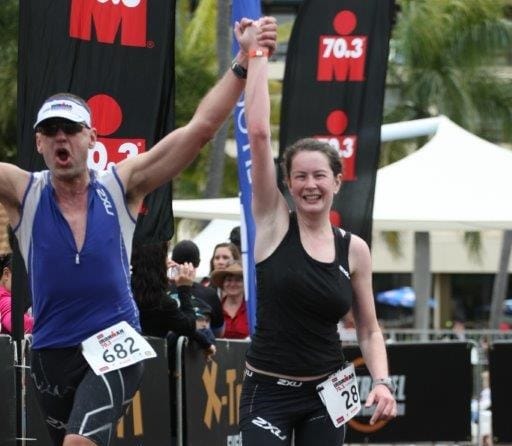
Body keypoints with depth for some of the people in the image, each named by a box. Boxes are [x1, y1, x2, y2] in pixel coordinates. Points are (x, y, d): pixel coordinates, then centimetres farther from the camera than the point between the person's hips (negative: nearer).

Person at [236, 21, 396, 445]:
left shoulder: (354, 249, 2)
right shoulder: (274, 223, -4)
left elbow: (369, 330, 8)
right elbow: (258, 133, -12)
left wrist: (382, 382, -9)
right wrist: (256, 55, -9)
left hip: (326, 392, 2)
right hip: (269, 391, -2)